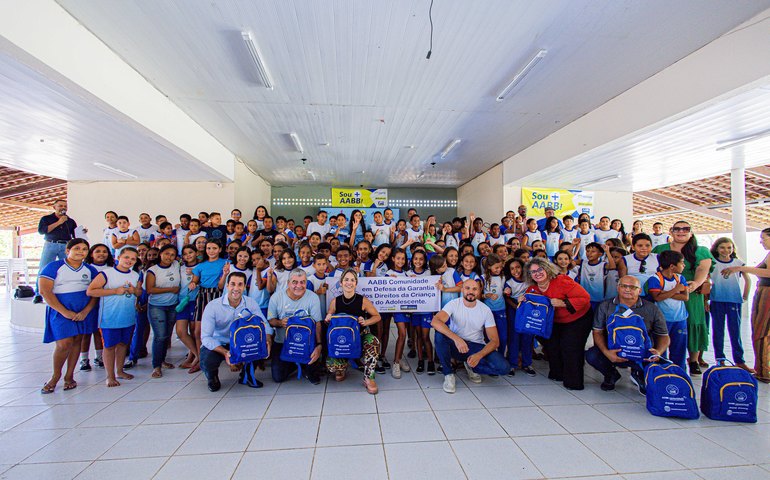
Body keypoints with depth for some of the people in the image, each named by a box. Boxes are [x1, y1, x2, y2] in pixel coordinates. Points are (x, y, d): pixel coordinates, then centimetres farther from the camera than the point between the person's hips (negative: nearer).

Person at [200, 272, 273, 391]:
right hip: (217, 345, -2)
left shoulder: (251, 303, -8)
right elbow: (206, 337, -21)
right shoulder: (212, 306, -17)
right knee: (207, 362, -32)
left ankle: (247, 374, 8)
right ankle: (212, 377, 9)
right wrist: (226, 353, -37)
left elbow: (265, 325, -8)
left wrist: (267, 340, -32)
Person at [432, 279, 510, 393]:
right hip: (455, 345, -1)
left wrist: (479, 355, -27)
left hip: (477, 347, 2)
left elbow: (495, 340, -8)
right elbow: (434, 321, -30)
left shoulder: (485, 310, -6)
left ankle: (471, 367, 7)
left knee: (503, 367, -23)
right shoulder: (454, 304, -12)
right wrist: (456, 339, -43)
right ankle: (449, 374, -12)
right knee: (439, 336, -34)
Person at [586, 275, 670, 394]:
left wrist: (658, 352, -16)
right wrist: (606, 352, -20)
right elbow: (597, 332, -1)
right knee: (591, 355, -28)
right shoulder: (605, 306, 0)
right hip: (613, 352, 0)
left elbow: (664, 336, 6)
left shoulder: (651, 309, 2)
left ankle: (639, 375, 10)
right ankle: (611, 374, 9)